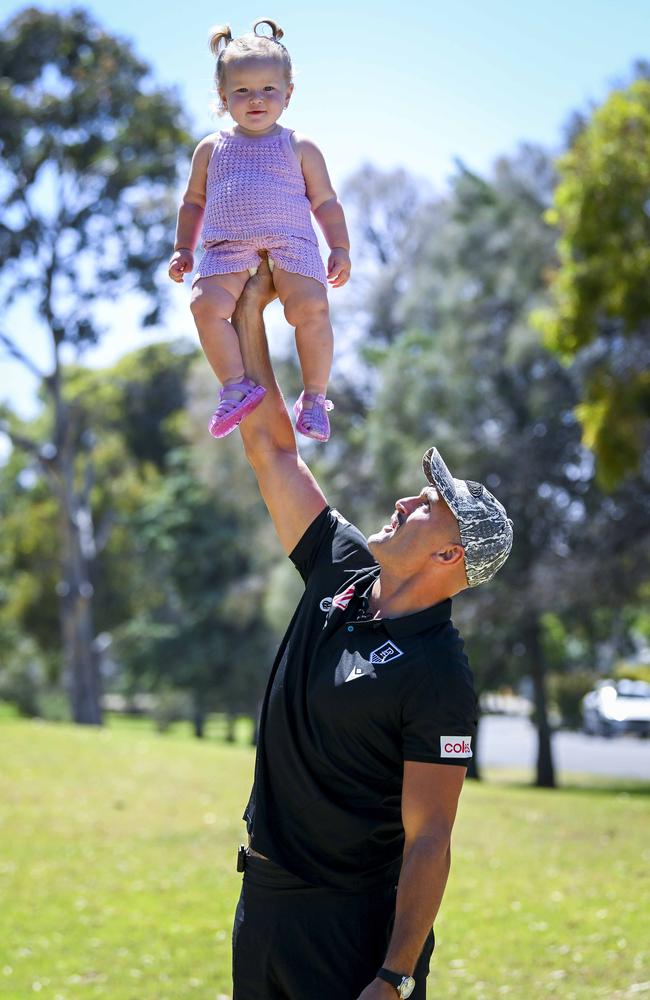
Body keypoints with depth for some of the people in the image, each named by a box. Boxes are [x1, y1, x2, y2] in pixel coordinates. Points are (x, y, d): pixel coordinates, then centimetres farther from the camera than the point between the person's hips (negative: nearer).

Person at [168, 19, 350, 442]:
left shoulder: (300, 148, 12)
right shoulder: (211, 149, 17)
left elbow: (326, 202, 13)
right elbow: (193, 202, 25)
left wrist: (341, 250, 3)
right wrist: (183, 250, 16)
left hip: (290, 245, -2)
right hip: (227, 249, 2)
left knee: (311, 307, -26)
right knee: (207, 304, -26)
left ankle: (315, 395, -11)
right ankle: (238, 384, -17)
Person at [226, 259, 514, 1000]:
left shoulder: (438, 676, -18)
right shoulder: (342, 576, 2)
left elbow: (429, 839, -20)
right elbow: (271, 447, 8)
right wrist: (248, 314, 8)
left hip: (356, 920, -7)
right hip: (263, 901, 7)